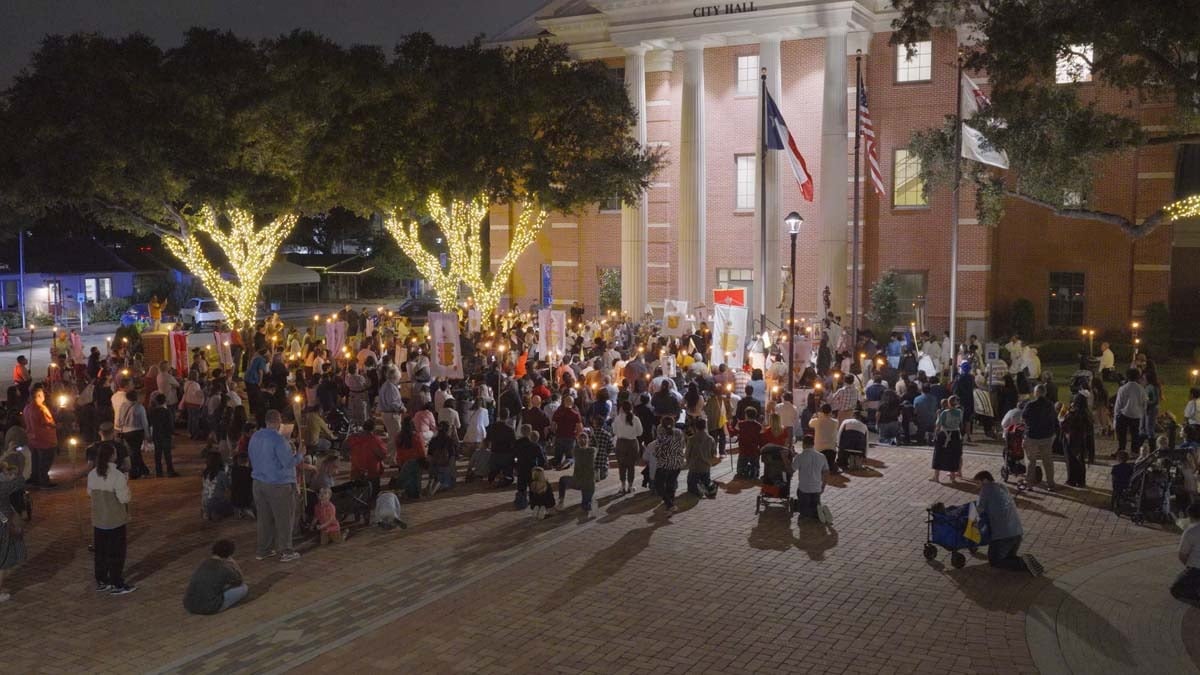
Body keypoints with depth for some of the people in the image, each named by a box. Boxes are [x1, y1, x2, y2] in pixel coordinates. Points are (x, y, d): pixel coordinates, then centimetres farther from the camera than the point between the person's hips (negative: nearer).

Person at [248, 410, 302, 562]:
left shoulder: (255, 437, 6)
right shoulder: (278, 439, -19)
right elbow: (289, 463, -20)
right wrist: (298, 454, 0)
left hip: (259, 483, 7)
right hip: (278, 485, -7)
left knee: (264, 518, 15)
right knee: (283, 519, 3)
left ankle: (263, 550, 22)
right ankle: (285, 552, 8)